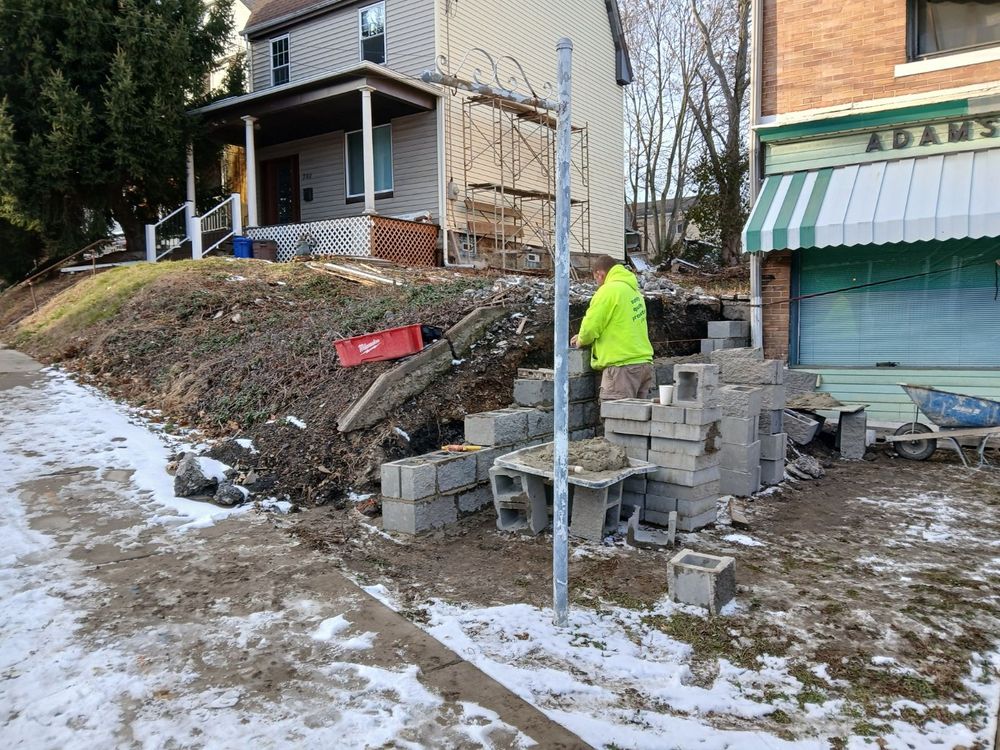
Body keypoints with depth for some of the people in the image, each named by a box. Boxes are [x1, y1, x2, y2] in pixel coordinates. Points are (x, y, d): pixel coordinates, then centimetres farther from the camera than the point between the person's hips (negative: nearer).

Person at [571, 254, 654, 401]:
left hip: (623, 366, -9)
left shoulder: (608, 290, -9)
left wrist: (581, 341, 10)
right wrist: (583, 337, 20)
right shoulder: (633, 289, 18)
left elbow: (590, 327, -12)